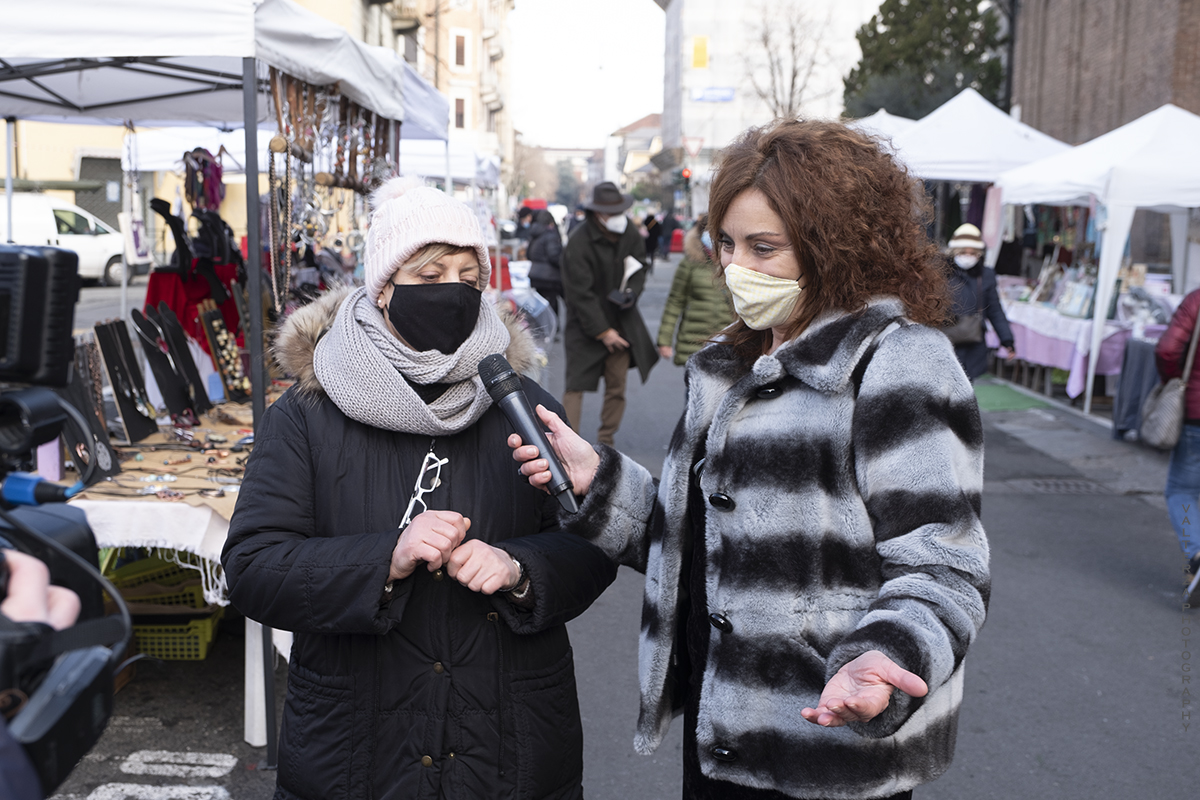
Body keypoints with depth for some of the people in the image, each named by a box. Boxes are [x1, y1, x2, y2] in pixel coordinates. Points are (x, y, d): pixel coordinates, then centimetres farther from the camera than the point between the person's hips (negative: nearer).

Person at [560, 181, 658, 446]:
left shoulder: (630, 235, -1)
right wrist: (602, 331, -17)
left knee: (617, 385, 8)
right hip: (586, 325, -5)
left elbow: (639, 268, 14)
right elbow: (581, 294, -18)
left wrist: (631, 292, -9)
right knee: (575, 385, -8)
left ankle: (606, 440, 23)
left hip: (622, 321, 5)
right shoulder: (578, 244, -19)